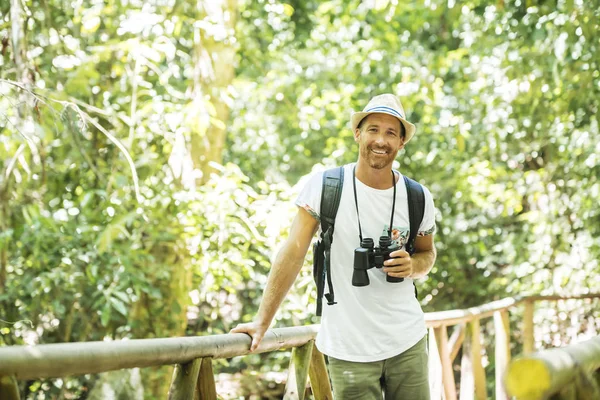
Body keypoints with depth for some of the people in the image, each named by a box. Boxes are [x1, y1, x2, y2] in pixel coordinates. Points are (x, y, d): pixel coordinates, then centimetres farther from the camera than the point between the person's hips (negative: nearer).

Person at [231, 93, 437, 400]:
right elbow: (294, 252, -9)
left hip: (407, 342, 3)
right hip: (349, 351, -3)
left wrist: (412, 267, -10)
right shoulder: (324, 186, -9)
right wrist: (262, 322, -12)